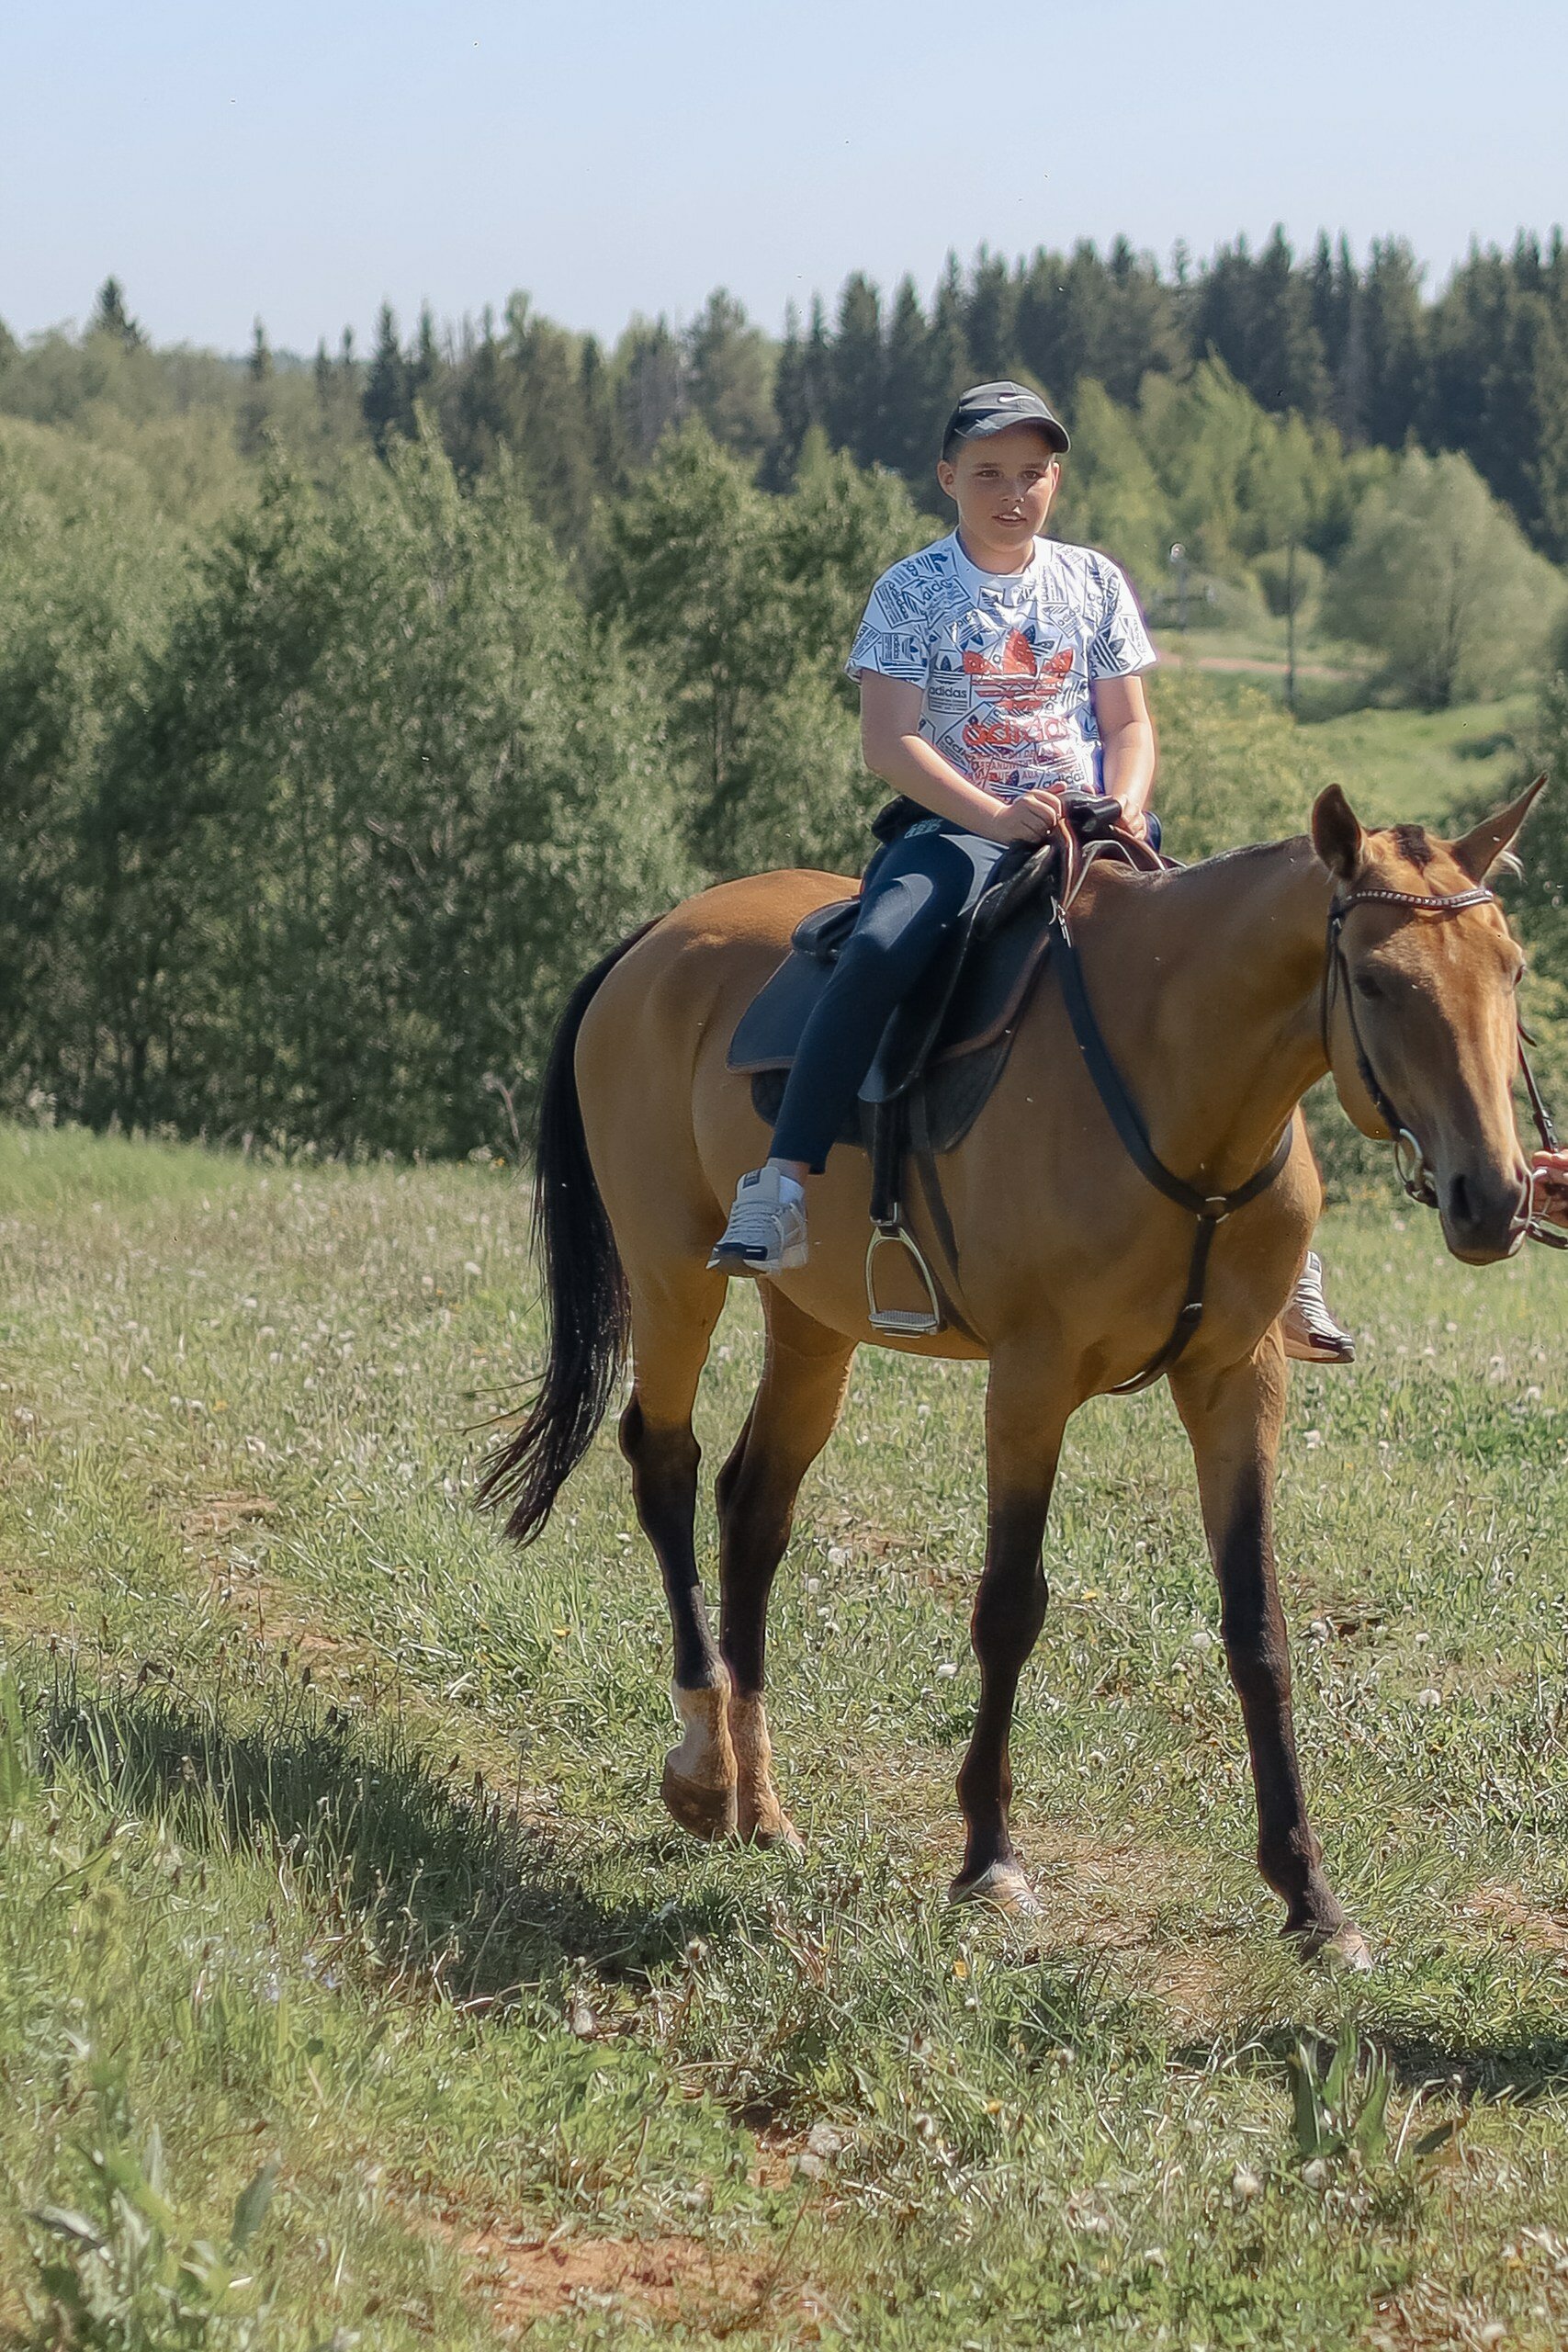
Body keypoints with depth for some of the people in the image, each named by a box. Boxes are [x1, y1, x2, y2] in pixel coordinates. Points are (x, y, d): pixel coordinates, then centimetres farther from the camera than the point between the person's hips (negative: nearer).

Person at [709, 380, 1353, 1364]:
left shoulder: (1094, 582, 13)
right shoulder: (914, 591, 3)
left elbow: (1129, 725, 13)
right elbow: (890, 740, -6)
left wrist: (1125, 808, -9)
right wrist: (994, 817, -19)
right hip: (958, 826, -3)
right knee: (881, 946, -35)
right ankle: (783, 1182, -35)